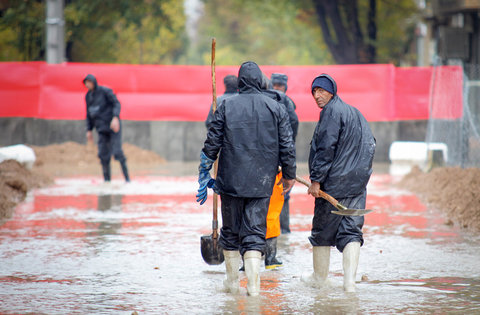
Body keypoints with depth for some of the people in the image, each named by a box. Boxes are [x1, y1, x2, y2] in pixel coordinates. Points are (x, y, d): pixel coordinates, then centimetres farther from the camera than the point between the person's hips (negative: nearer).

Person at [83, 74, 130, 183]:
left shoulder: (105, 91, -8)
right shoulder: (88, 96, 11)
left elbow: (116, 103, -13)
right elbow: (89, 114, 17)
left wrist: (115, 118, -28)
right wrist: (89, 130, 12)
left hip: (113, 126, -6)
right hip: (102, 129, 6)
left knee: (117, 152, -13)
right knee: (103, 154, -3)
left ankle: (127, 177, -6)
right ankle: (107, 179, 4)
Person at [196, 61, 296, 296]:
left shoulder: (226, 106, -3)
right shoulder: (276, 109, 0)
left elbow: (212, 143, -1)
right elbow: (287, 147, 2)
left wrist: (204, 175, 9)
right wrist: (289, 176, 14)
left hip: (231, 180, -1)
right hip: (262, 182, 1)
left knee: (230, 231, 13)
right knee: (255, 232, 2)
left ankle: (232, 281, 21)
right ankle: (253, 284, -10)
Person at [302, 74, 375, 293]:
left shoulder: (331, 112, -11)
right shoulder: (355, 113, 16)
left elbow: (325, 148, -18)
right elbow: (370, 145, 21)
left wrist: (316, 180, -16)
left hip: (333, 184, -7)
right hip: (358, 183, 7)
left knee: (322, 231, 8)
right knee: (351, 231, 3)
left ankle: (319, 277, 21)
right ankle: (349, 280, -9)